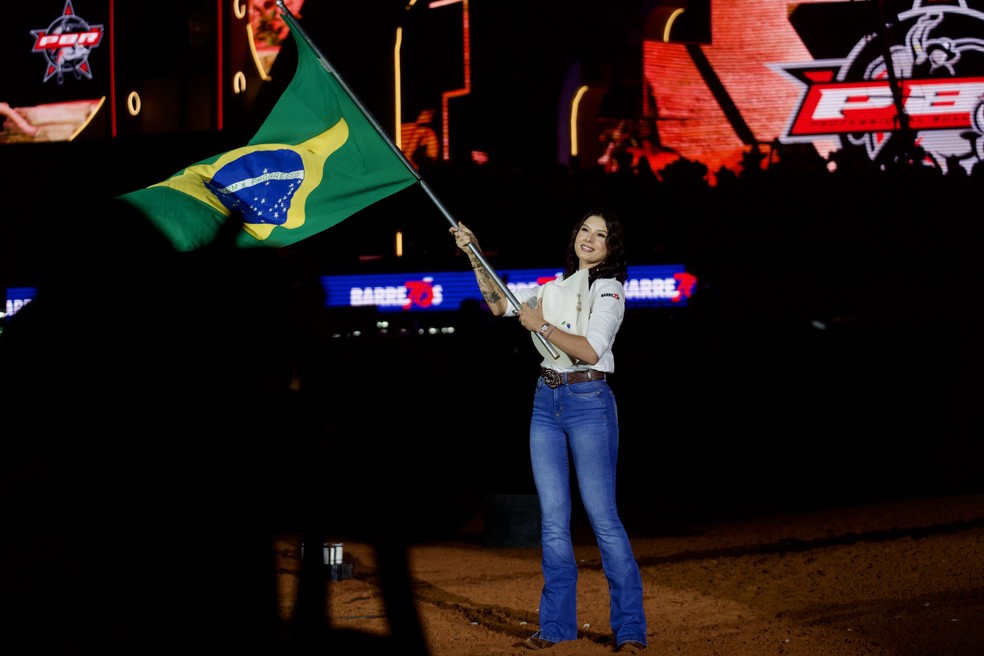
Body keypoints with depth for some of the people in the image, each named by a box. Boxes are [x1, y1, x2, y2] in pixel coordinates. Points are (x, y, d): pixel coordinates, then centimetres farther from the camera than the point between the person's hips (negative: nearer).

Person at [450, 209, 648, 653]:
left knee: (602, 517, -9)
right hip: (546, 402, 6)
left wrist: (542, 325, -14)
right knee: (552, 520, 5)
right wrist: (475, 257, 11)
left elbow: (589, 351, -16)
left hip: (589, 402, -6)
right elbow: (500, 305, 20)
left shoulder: (608, 291, -4)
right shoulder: (555, 287, 15)